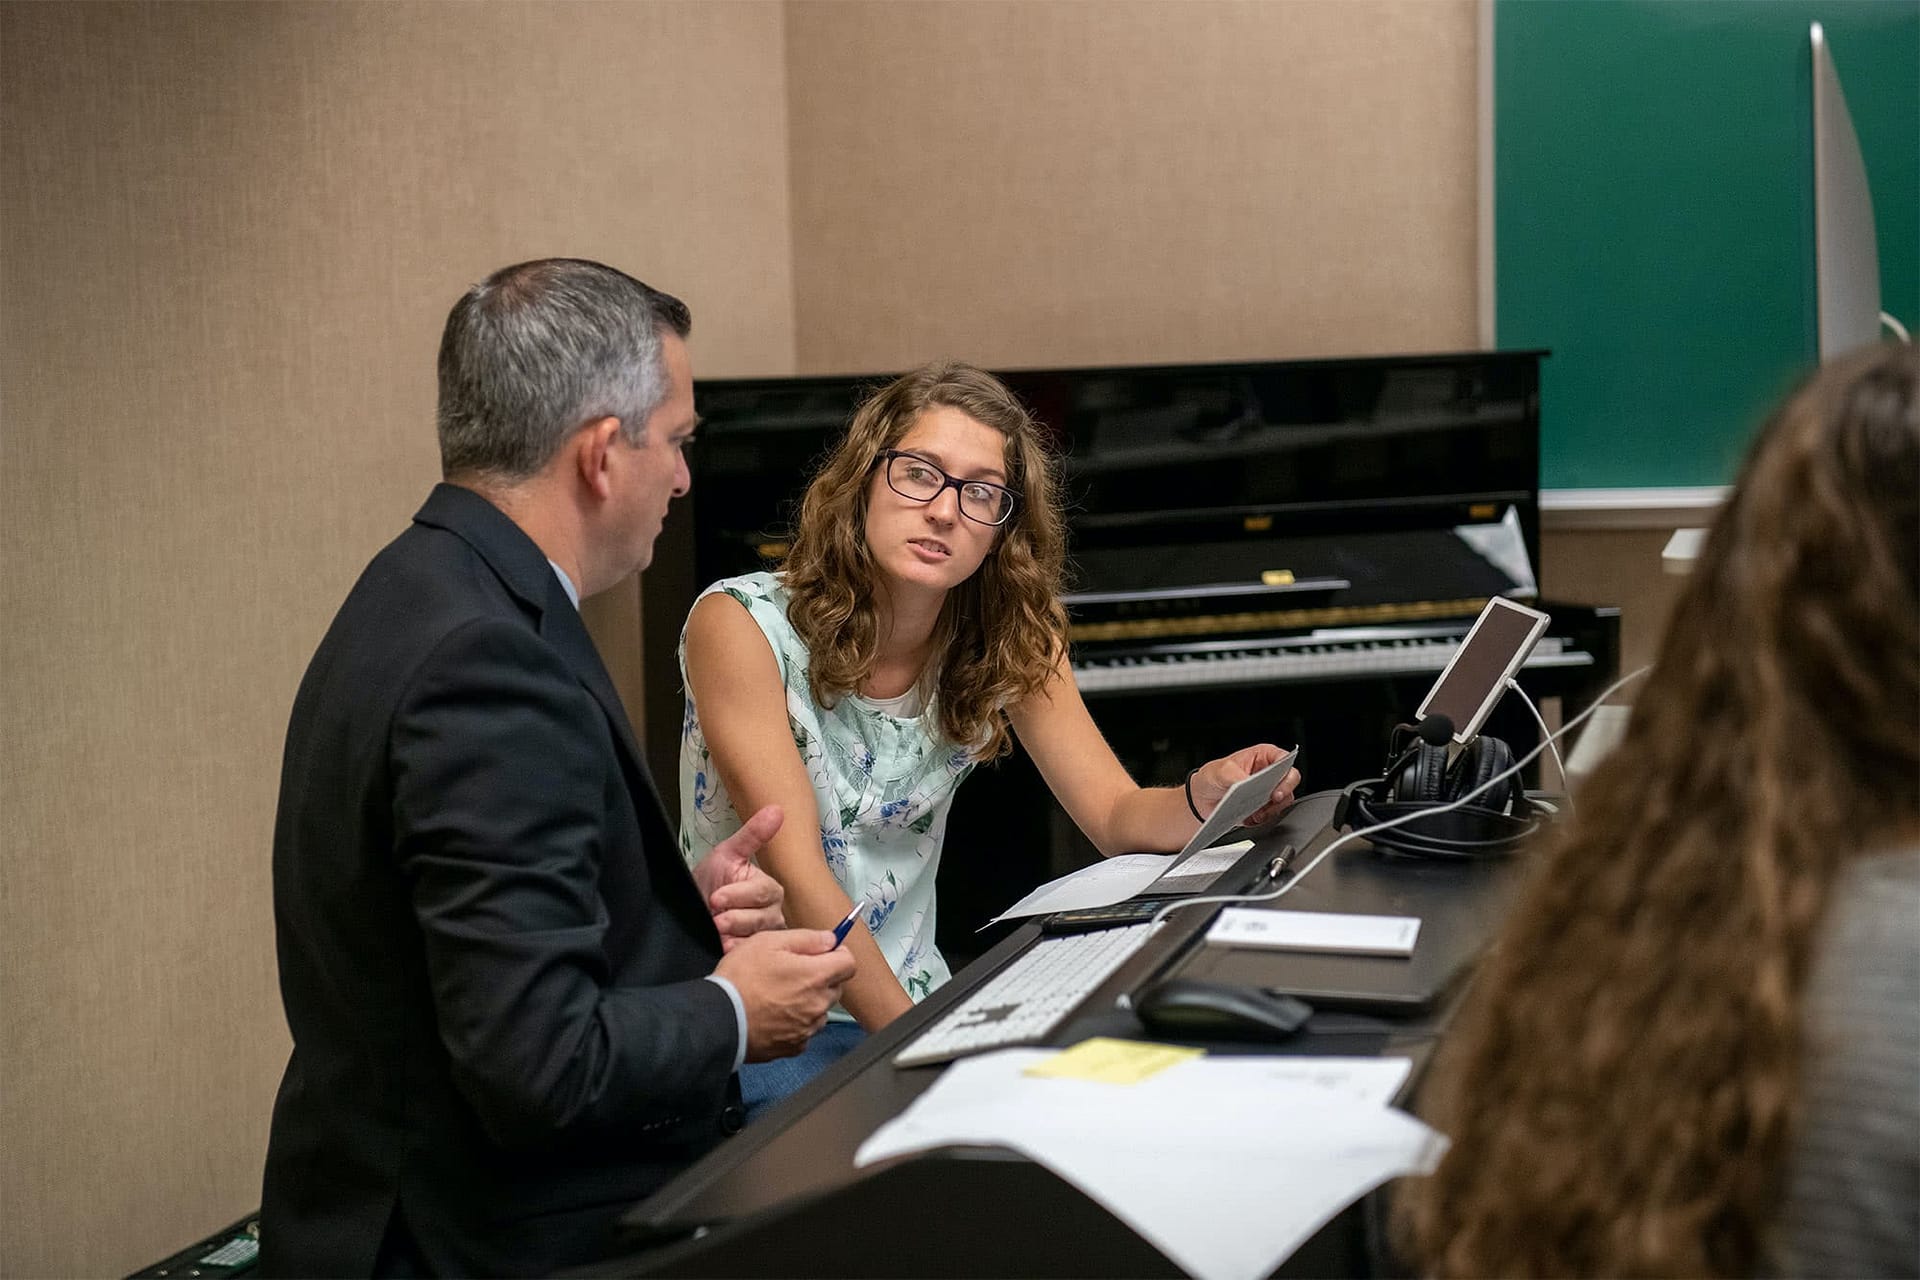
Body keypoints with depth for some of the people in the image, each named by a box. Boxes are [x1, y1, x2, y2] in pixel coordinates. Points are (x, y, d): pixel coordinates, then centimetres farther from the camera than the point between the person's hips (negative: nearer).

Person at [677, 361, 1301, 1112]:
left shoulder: (1010, 644, 3)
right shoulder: (741, 624, -14)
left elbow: (1119, 817, -4)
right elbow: (795, 869, -20)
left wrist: (1205, 798, -27)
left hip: (915, 997, 6)